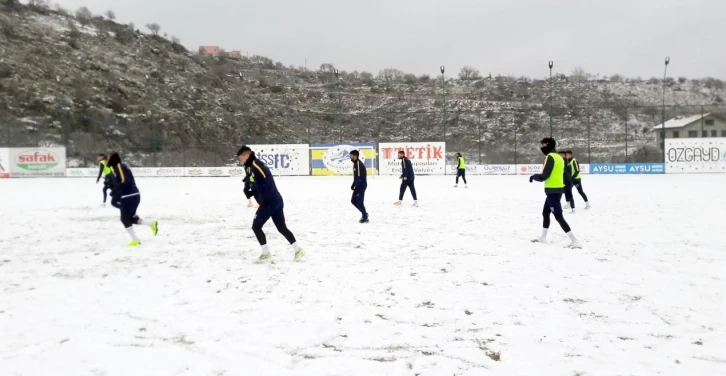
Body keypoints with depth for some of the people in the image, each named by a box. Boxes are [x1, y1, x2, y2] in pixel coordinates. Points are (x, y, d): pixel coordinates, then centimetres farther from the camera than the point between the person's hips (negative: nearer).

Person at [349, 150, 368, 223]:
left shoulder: (359, 164, -20)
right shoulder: (355, 164, 11)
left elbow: (360, 178, -23)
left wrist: (356, 188, -23)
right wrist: (353, 185, 15)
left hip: (361, 186, -10)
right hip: (358, 186, 10)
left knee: (359, 202, -5)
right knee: (353, 201, 14)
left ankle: (365, 218, 8)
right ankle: (364, 213, 25)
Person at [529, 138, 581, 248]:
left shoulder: (550, 157, -15)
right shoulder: (559, 157, 12)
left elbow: (544, 176, -19)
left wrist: (534, 176, -2)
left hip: (553, 191, -10)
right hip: (558, 189, 10)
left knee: (558, 216, -8)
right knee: (545, 212, 21)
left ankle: (575, 241, -10)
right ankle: (543, 238, 33)